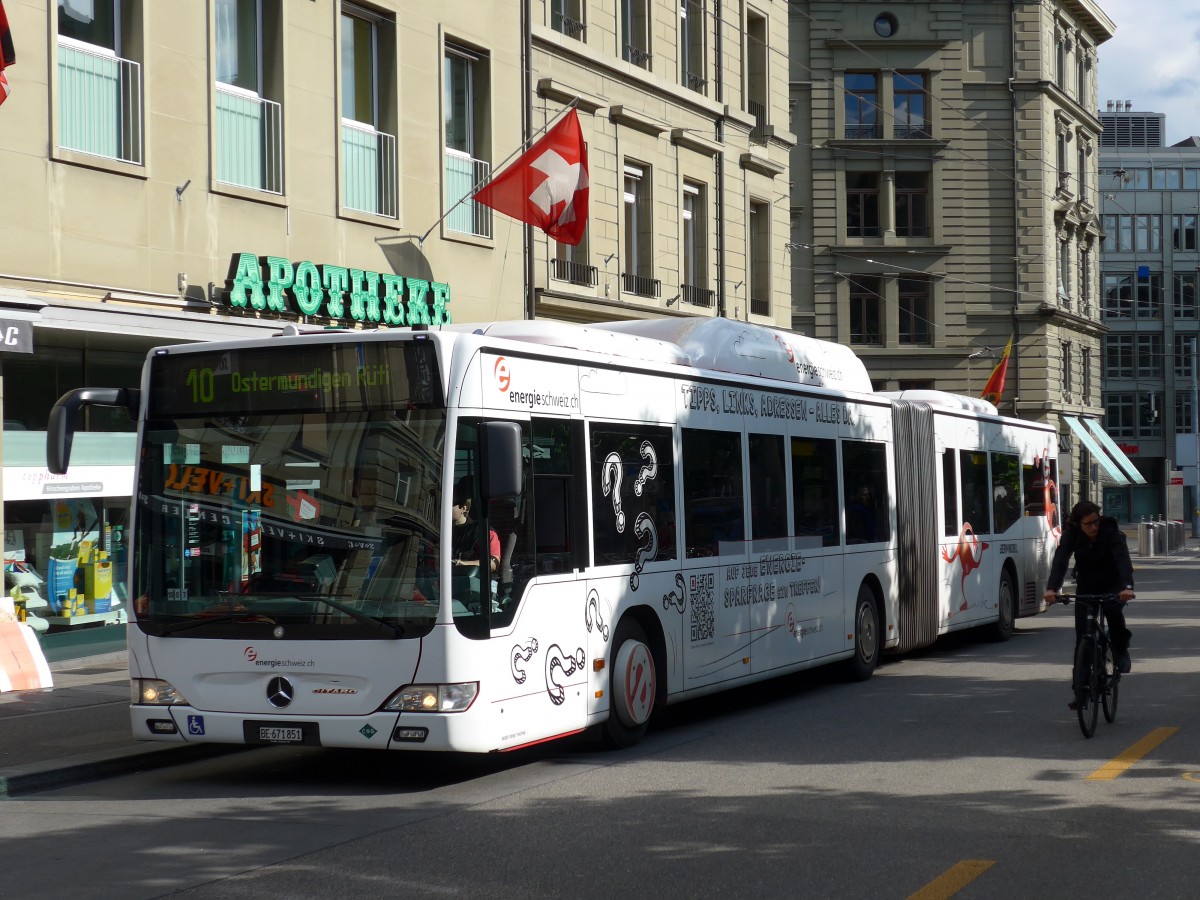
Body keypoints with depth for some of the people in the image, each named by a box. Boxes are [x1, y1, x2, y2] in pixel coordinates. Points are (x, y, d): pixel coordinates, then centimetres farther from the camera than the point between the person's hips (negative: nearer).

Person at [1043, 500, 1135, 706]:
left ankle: (1120, 650, -3)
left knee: (1113, 611, -33)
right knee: (1082, 636, -5)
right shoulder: (1072, 534, -17)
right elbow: (1060, 560, -29)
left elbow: (1122, 559, -36)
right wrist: (1051, 588, -46)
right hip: (1085, 587, 2)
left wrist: (1127, 586, -54)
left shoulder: (1110, 532, -23)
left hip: (1112, 586, -2)